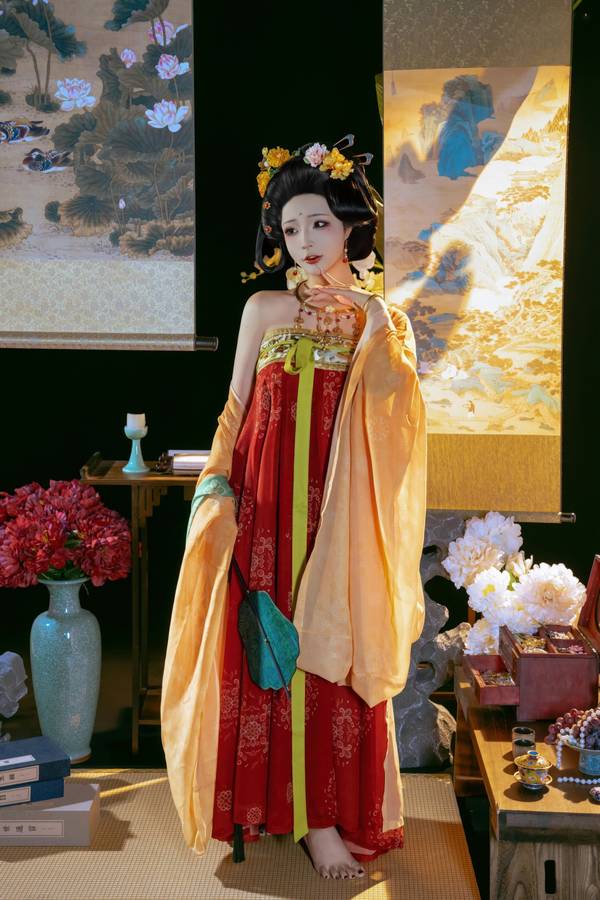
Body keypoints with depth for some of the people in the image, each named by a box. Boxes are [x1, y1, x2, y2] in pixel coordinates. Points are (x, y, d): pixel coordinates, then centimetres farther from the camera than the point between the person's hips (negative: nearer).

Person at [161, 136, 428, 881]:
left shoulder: (383, 319, 7)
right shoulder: (264, 308, 7)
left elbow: (393, 411, -8)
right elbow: (235, 409, 8)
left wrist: (374, 324, -13)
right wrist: (216, 483, -4)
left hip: (341, 511, 0)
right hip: (267, 501, 0)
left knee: (332, 650, 0)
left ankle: (326, 811, 11)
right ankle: (265, 801, 14)